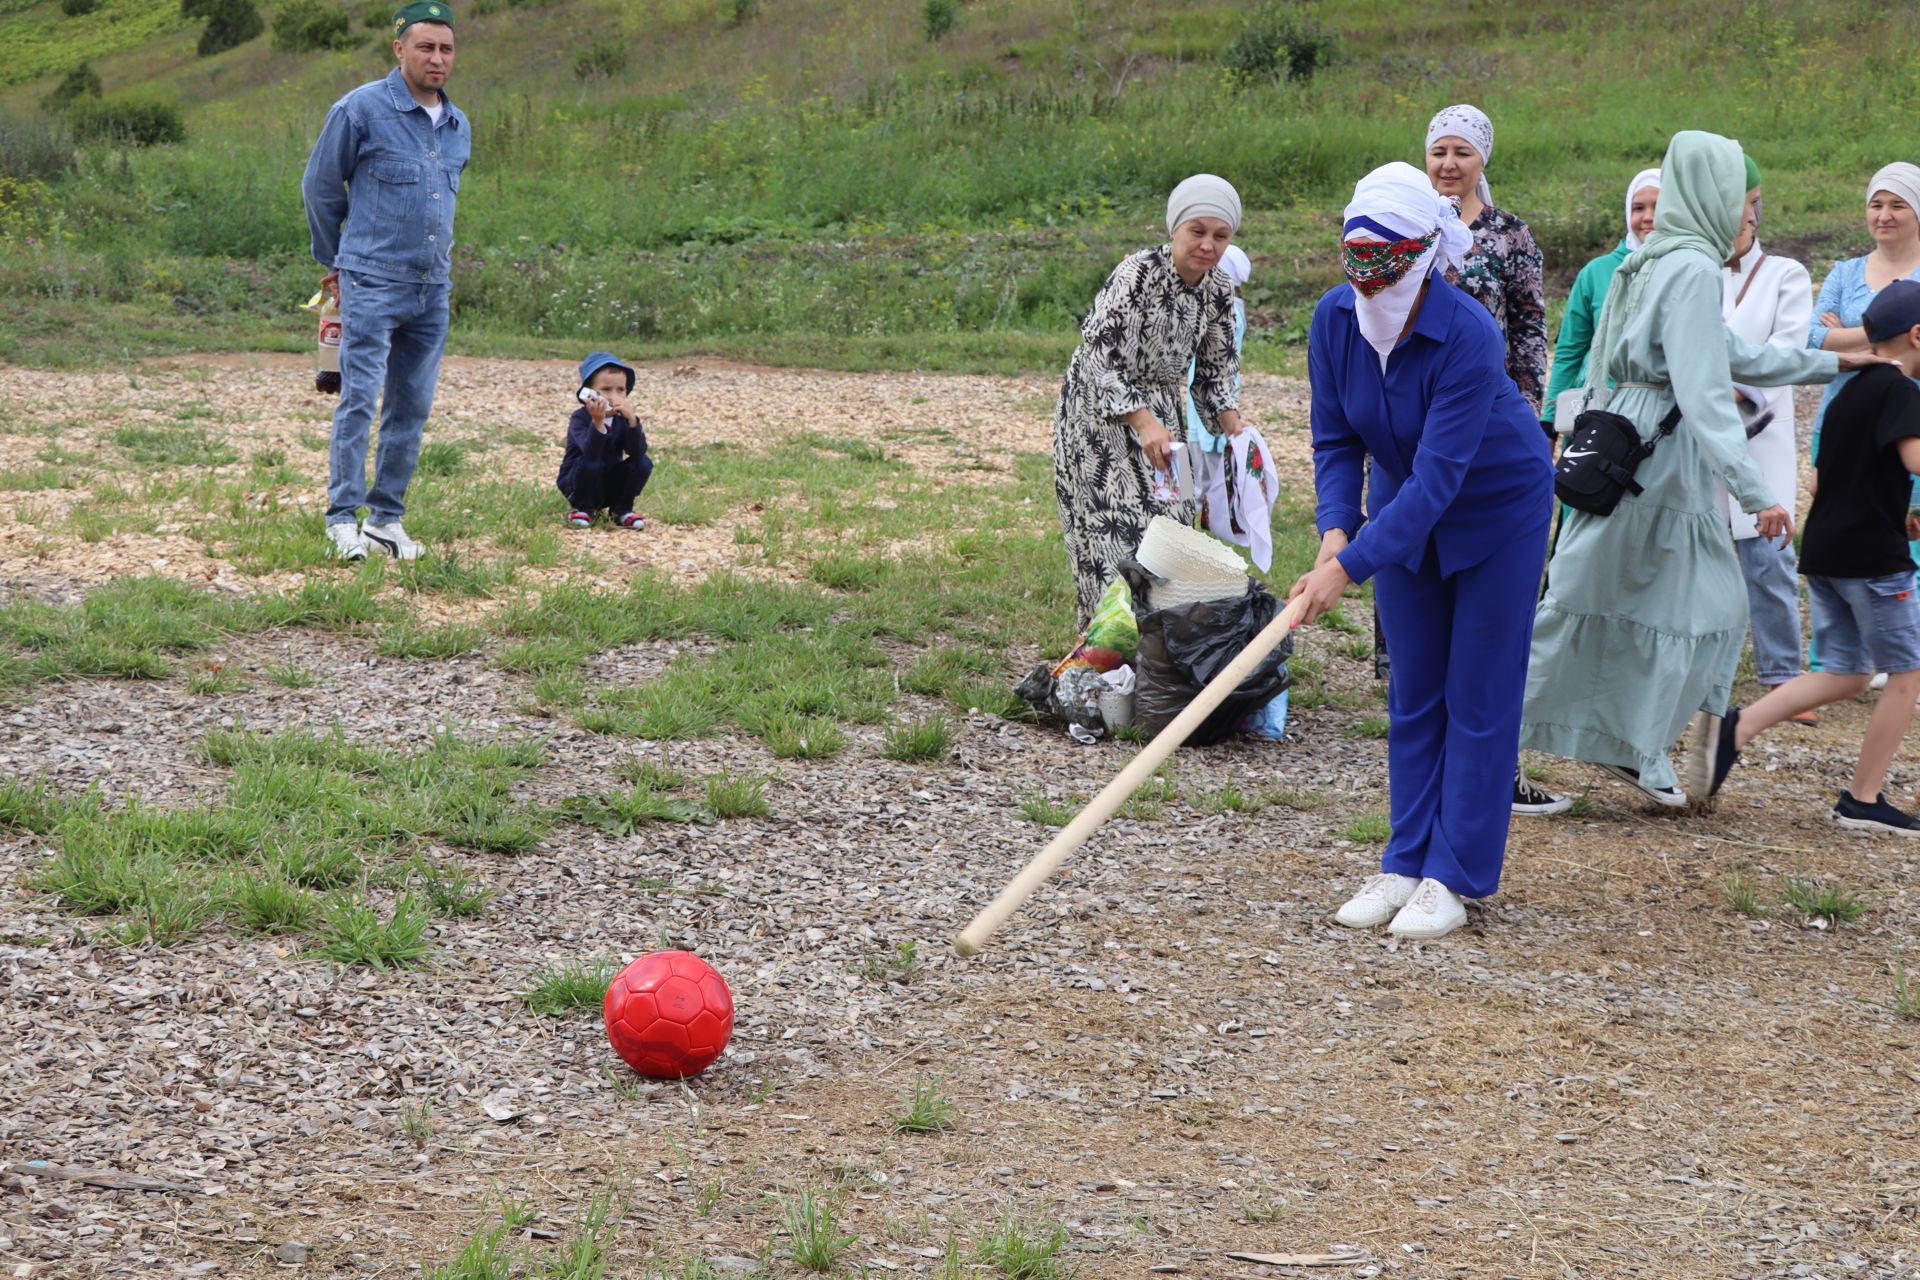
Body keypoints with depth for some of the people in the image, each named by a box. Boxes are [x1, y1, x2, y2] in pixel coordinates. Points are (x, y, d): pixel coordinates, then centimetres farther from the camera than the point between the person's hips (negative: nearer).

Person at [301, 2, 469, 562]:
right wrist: (335, 262, 13)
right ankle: (342, 519, -8)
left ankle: (387, 517, 14)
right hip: (372, 284, -6)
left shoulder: (459, 127, 12)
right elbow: (320, 187, 5)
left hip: (433, 290, 6)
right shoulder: (361, 110, -5)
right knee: (360, 399, -10)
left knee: (411, 409, 7)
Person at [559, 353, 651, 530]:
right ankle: (581, 508, -8)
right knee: (591, 463, -34)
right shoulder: (580, 418, -20)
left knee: (643, 463, -18)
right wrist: (598, 422, -52)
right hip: (574, 482, -4)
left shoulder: (622, 418, -8)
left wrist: (632, 419, -36)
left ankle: (622, 509, 2)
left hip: (610, 487, 4)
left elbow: (637, 451, -24)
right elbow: (591, 452, -38)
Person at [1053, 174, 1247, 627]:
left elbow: (1215, 370, 9)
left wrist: (1232, 427, -8)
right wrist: (1144, 423, -36)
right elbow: (1101, 359, -26)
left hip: (1159, 413, 7)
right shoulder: (1137, 273, -22)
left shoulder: (1219, 291, -1)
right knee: (1114, 536, -10)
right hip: (1101, 414, -7)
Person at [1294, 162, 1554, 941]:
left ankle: (1455, 878, 3)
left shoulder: (1469, 336, -35)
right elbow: (1336, 441, -9)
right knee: (1413, 693, 8)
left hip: (1499, 506, -5)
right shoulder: (1334, 319, -18)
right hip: (1404, 504, 5)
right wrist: (1335, 530, -26)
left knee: (1479, 694, -1)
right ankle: (1405, 866, 14)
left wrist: (1350, 567, -41)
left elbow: (1438, 477, -37)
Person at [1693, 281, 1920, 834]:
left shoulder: (1848, 393, 16)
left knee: (1844, 673, 12)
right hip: (1871, 555, -9)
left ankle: (1736, 728, -6)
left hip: (1822, 551, 9)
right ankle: (1863, 800, 7)